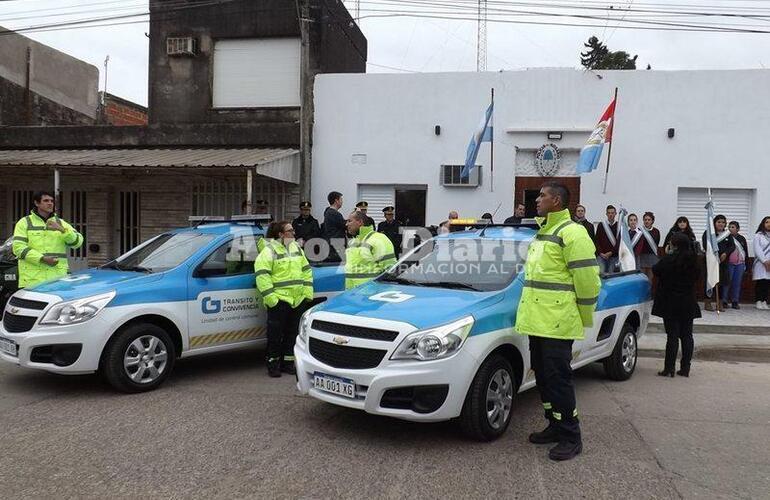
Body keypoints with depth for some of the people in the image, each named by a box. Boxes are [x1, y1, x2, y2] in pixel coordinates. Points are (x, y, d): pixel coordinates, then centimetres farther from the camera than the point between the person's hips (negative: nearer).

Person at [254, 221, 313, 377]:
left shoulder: (296, 248, 14)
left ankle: (287, 362, 22)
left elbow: (306, 270, 19)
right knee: (275, 333, -1)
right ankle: (273, 363, 11)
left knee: (292, 332, 11)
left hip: (298, 299, 6)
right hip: (279, 299, -6)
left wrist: (308, 291, 10)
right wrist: (269, 296, -18)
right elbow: (261, 274, -14)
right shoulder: (270, 250, -7)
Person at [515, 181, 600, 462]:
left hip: (557, 323, -10)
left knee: (558, 378, -5)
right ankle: (555, 427, 28)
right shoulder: (543, 232, 20)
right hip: (537, 321, 10)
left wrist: (585, 318, -9)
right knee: (543, 376, 15)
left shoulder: (571, 233, -12)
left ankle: (571, 438, 6)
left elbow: (587, 278, -15)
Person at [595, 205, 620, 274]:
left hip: (613, 256, 0)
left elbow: (620, 242, 0)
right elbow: (597, 240, 5)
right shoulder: (601, 225, 7)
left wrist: (611, 252, -9)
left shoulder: (619, 226, 6)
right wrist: (600, 253, -6)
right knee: (601, 273, -9)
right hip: (602, 255, 0)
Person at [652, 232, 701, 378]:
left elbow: (656, 270, -5)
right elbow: (696, 277, 15)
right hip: (688, 304, 5)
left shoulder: (669, 259, -18)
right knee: (687, 335, 10)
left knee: (672, 336, -2)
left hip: (671, 305, -5)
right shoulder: (693, 260, 1)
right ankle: (685, 368, 14)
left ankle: (669, 369, 1)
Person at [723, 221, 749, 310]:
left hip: (740, 263, 3)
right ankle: (724, 301, 4)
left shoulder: (742, 239, 8)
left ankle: (735, 301, 12)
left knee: (737, 283, 5)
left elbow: (746, 252, 14)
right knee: (727, 282, -2)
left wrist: (746, 265, 12)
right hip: (729, 263, -3)